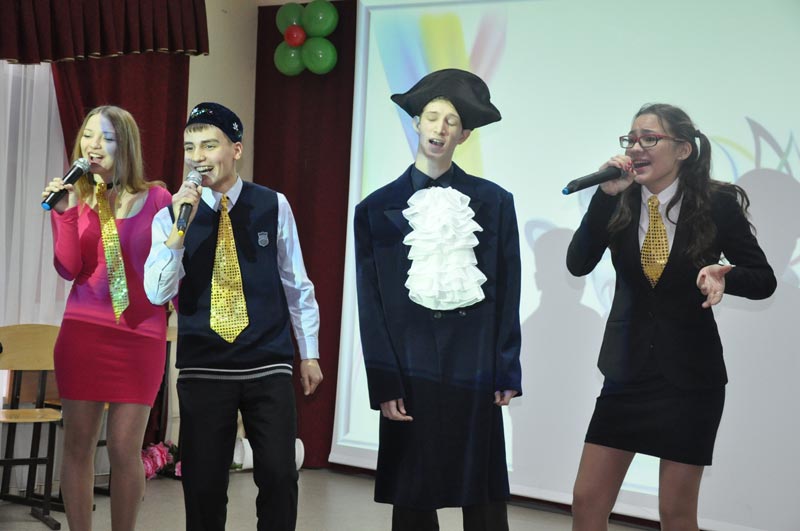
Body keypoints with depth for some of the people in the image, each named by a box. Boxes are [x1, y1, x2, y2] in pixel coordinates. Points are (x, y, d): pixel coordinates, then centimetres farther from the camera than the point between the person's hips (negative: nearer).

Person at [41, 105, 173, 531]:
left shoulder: (156, 198, 1)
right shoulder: (78, 197, 5)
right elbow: (69, 269, -5)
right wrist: (63, 213, -15)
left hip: (142, 337, -2)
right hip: (82, 331, 2)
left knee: (125, 450, -1)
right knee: (78, 445, 5)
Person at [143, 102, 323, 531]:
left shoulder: (273, 206, 1)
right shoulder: (171, 215, 1)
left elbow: (296, 284, 8)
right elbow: (157, 294, -8)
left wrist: (309, 352, 10)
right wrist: (179, 230, -19)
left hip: (268, 366, 0)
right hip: (202, 369, 0)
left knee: (279, 477, -5)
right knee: (203, 483, 5)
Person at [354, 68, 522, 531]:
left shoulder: (494, 201, 4)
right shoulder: (378, 208, 3)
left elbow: (508, 295, 4)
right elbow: (371, 304, 1)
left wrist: (507, 373, -1)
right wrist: (383, 383, -4)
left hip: (475, 370, 0)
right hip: (410, 370, 0)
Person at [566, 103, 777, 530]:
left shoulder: (718, 204, -8)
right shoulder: (619, 203, -1)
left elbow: (763, 279, -2)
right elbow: (578, 264, -12)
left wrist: (723, 275, -23)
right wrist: (606, 194, -20)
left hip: (690, 371, -3)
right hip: (627, 367, 3)